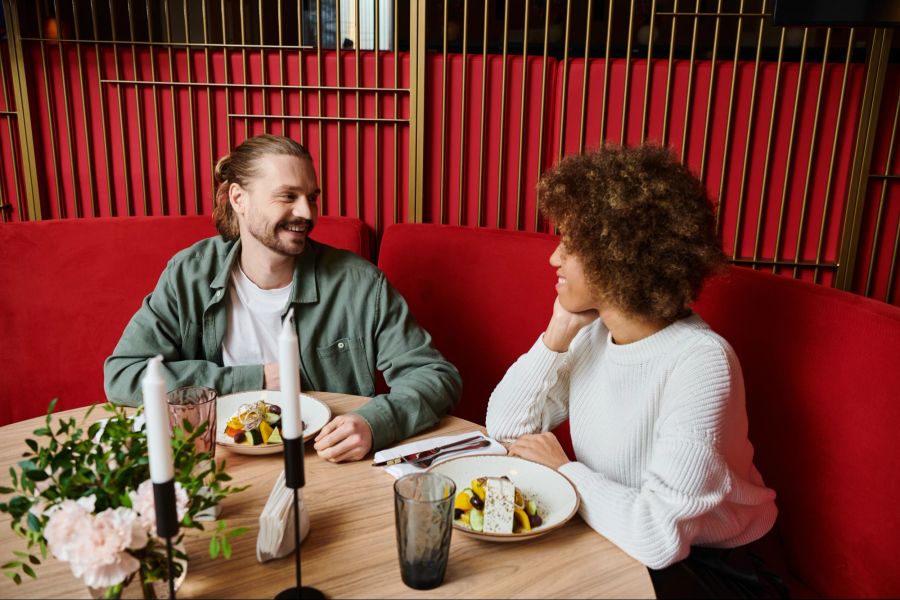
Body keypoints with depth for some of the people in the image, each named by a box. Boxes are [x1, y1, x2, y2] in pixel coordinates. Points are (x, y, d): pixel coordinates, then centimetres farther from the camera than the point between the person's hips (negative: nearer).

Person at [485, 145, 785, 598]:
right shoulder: (592, 331, -6)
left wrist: (563, 469, -17)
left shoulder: (700, 361, -28)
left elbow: (659, 535, -32)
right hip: (610, 534, 6)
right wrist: (556, 336, -15)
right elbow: (505, 429, -5)